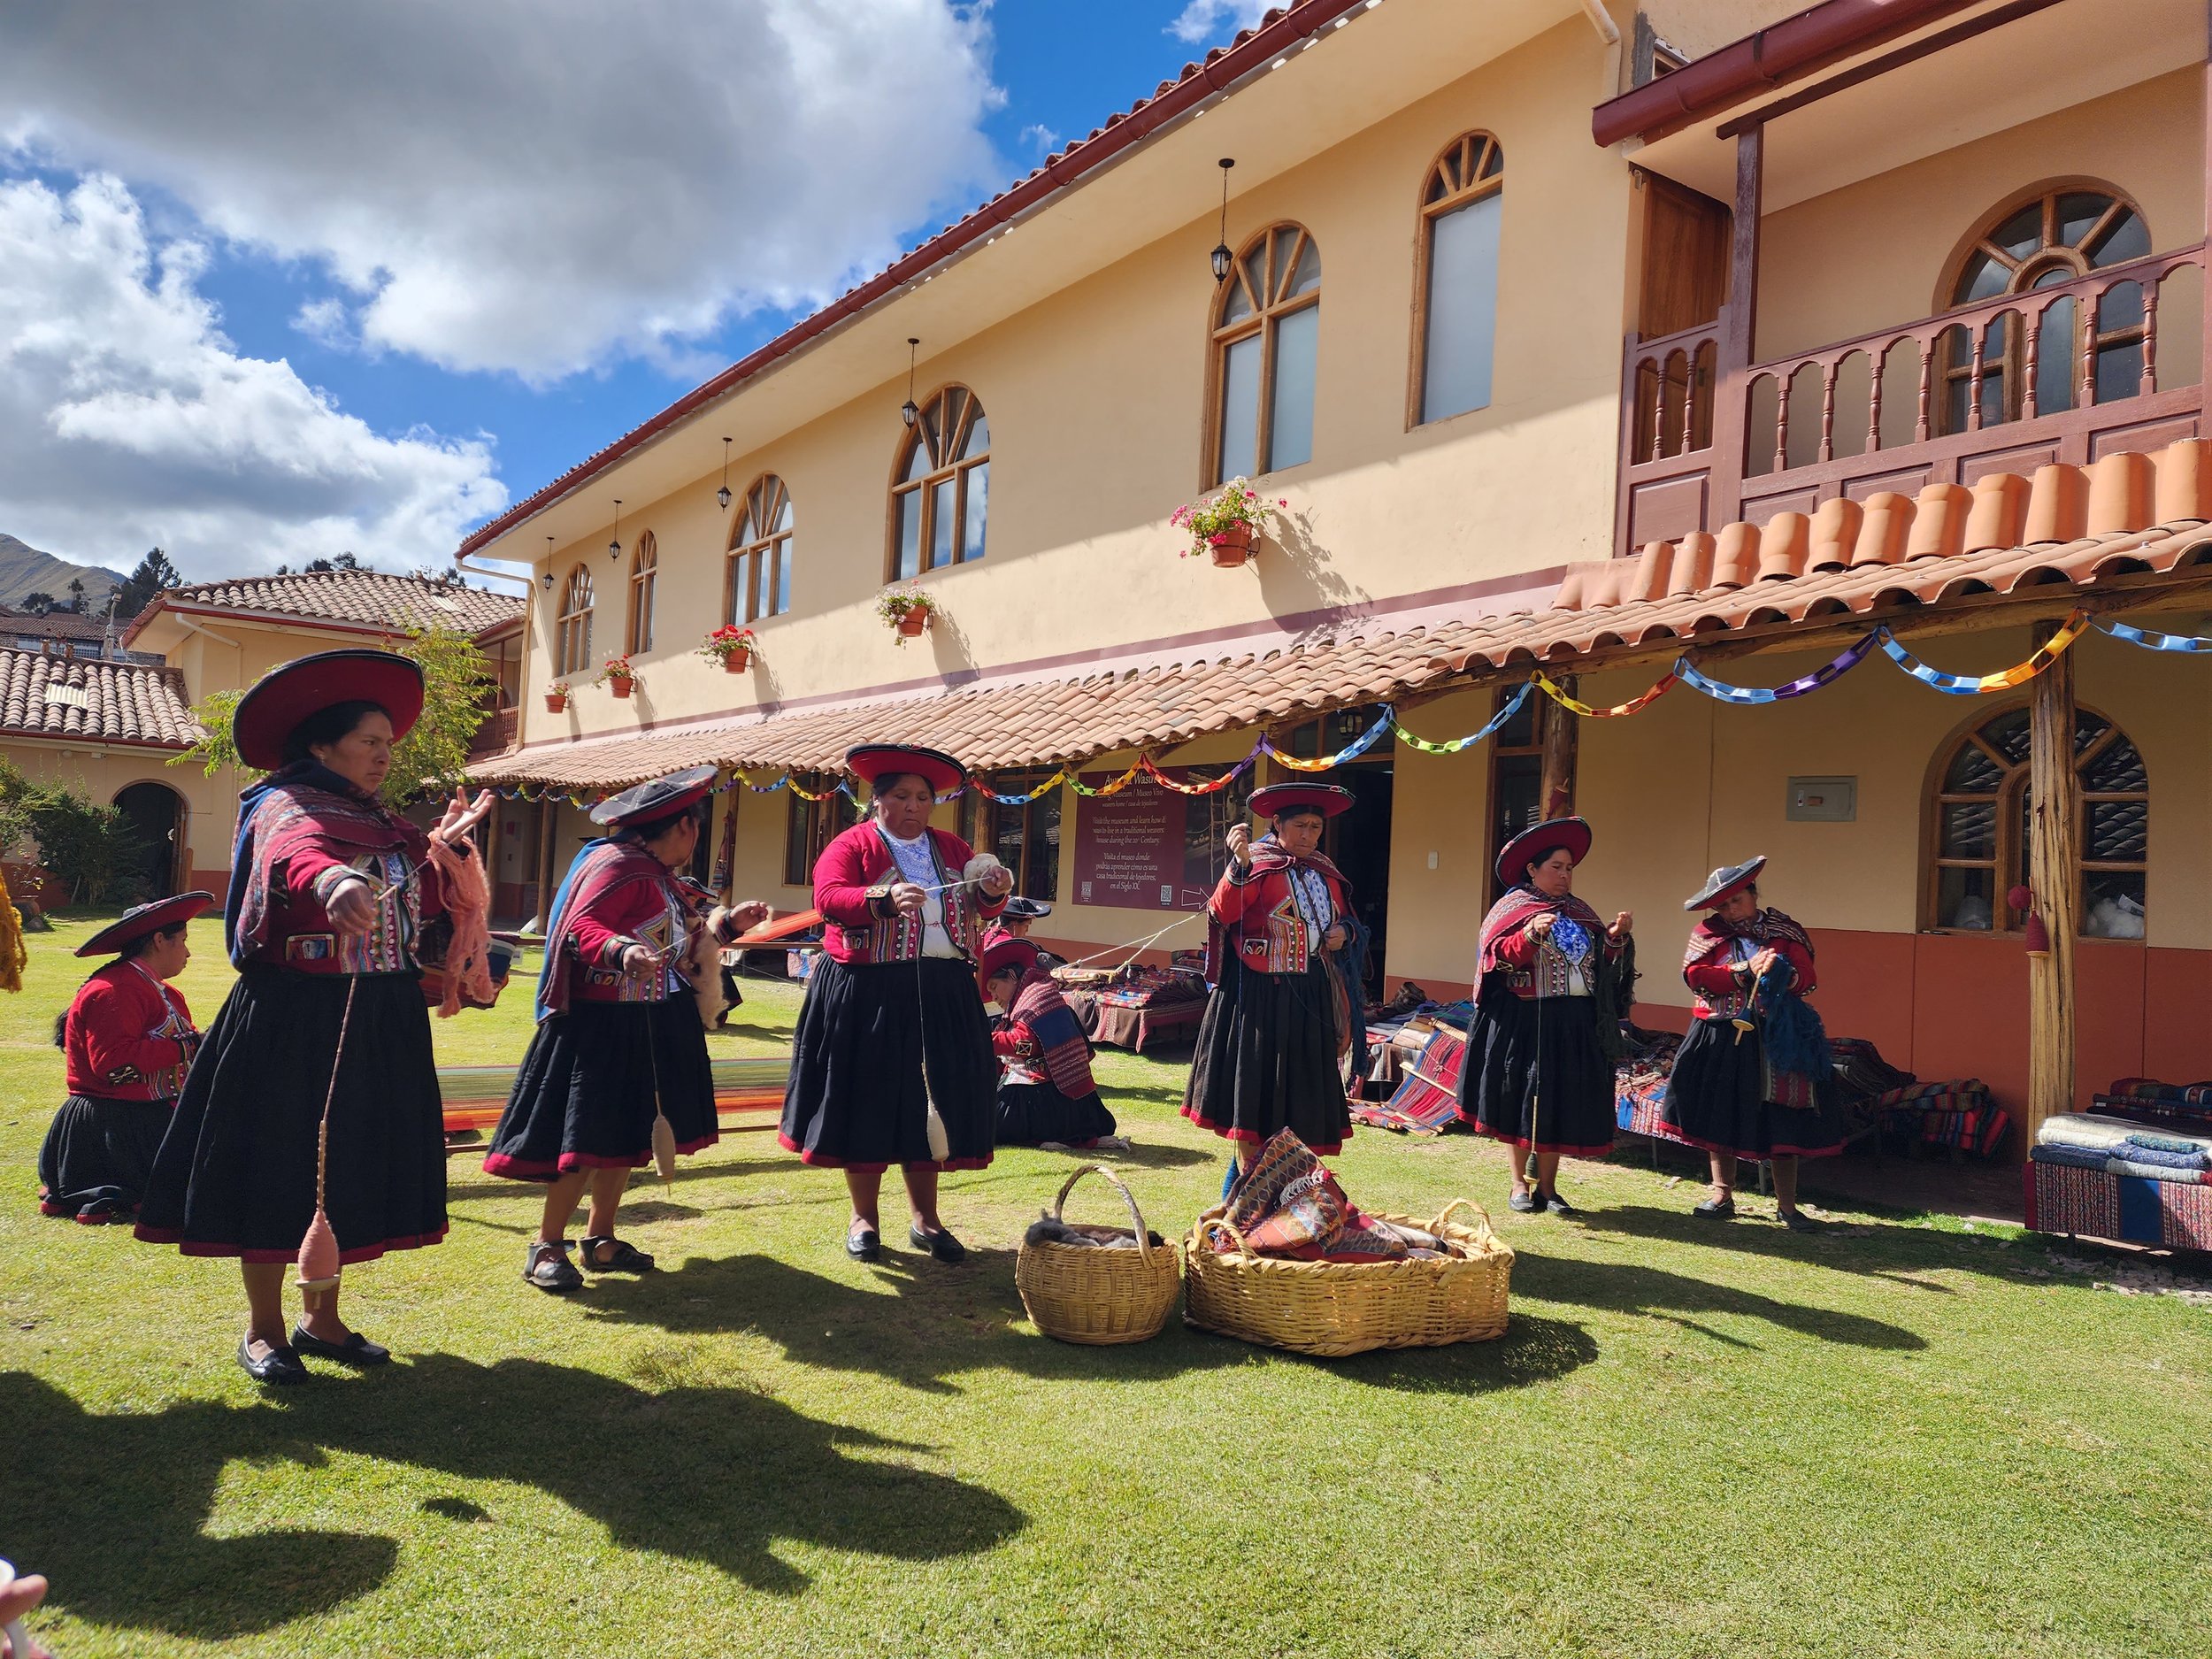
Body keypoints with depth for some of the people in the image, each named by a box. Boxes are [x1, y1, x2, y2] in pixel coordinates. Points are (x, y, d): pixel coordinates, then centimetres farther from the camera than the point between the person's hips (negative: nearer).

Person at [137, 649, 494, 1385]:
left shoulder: (383, 823, 14)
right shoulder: (286, 806, -9)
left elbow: (432, 900, 11)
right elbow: (294, 852, -35)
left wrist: (448, 843, -4)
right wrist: (330, 879, -56)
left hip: (381, 1023, 7)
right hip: (296, 1019, -7)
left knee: (347, 1169, 12)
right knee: (281, 1166, 1)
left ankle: (321, 1320, 25)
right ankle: (263, 1330, 16)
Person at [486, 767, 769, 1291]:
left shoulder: (659, 874, 15)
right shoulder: (619, 865, -15)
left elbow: (680, 938, 20)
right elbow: (581, 926, -25)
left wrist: (726, 923, 21)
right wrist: (621, 952, -41)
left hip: (648, 1027, 10)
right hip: (603, 1026, -10)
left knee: (626, 1136, 13)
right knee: (589, 1137, -8)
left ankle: (601, 1240, 22)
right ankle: (546, 1247, 4)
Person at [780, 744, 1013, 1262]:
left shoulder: (952, 848, 14)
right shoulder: (852, 845, -1)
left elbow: (982, 908, 10)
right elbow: (828, 898, -17)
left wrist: (994, 891, -13)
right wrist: (884, 900, -33)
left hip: (942, 996, 4)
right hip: (868, 992, -4)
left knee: (929, 1101, 8)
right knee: (868, 1099, 2)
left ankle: (925, 1218, 21)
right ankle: (863, 1217, 18)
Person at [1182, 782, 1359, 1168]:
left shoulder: (1326, 871, 11)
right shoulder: (1257, 865, -9)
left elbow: (1344, 916, 26)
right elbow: (1222, 913, -25)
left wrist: (1343, 931, 3)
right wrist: (1239, 864, -39)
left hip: (1312, 994, 7)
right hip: (1260, 992, -7)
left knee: (1302, 1085, 12)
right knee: (1254, 1079, -2)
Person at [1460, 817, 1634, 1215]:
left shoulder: (1580, 912, 15)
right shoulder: (1513, 908, -1)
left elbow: (1602, 961, 13)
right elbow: (1500, 957, -12)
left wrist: (1616, 935, -4)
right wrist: (1531, 934, -27)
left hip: (1575, 1023, 5)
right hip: (1526, 1021, -4)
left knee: (1562, 1104, 4)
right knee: (1523, 1100, 3)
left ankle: (1547, 1186, 13)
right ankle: (1520, 1183, 14)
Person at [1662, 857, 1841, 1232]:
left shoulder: (1784, 931, 6)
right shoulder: (1708, 932, 5)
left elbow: (1808, 979, -1)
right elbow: (1694, 975, -9)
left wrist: (1782, 973, -22)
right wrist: (1743, 970, -15)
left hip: (1775, 1039, -1)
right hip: (1722, 1037, 1)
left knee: (1784, 1121, -1)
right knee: (1720, 1117, 6)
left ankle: (1787, 1204, 9)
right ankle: (1722, 1195, 19)